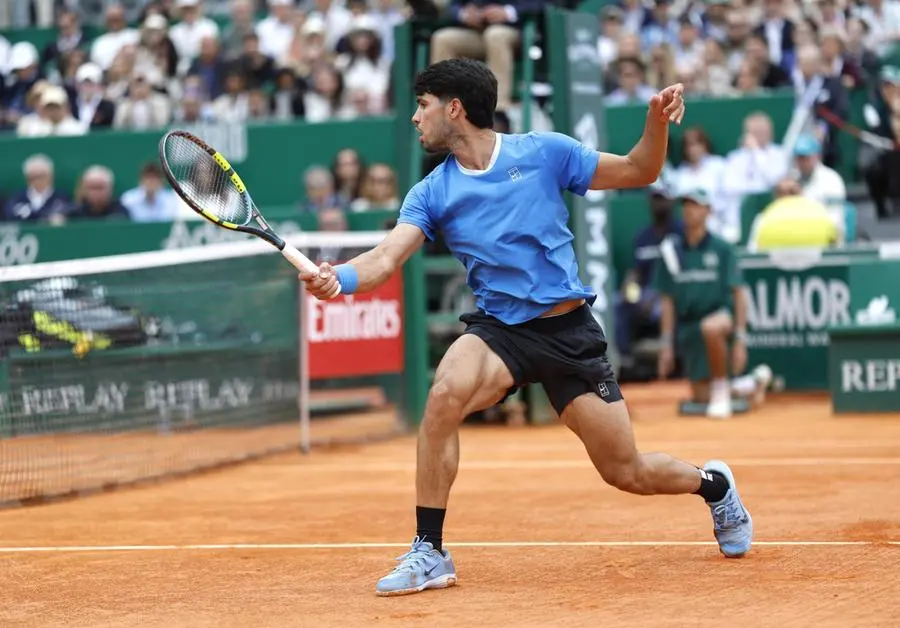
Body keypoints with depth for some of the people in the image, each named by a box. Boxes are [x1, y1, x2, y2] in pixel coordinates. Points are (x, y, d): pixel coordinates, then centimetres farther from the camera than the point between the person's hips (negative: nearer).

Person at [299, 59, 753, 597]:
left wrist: (658, 122, -15)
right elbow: (387, 258, -12)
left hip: (569, 330, -1)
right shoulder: (432, 194, 2)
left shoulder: (544, 152, -3)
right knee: (444, 395, -32)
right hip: (498, 330, 1)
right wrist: (339, 278, -33)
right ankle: (429, 554, -22)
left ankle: (713, 483, 37)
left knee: (626, 472, 2)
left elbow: (639, 173, 5)